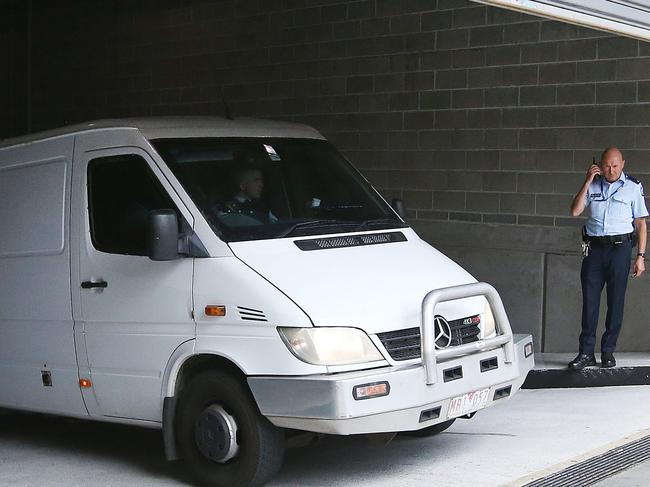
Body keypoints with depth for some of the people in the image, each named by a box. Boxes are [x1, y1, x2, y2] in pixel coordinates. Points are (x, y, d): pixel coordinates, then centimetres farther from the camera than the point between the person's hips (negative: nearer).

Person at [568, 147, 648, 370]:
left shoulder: (633, 187, 4)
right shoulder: (592, 186, 9)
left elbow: (640, 223, 5)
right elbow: (575, 211, -2)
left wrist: (640, 256, -1)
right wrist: (587, 182, -8)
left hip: (619, 248, -1)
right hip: (594, 248, 2)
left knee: (615, 301, 2)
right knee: (589, 301, 0)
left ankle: (608, 351, 12)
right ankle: (586, 353, 4)